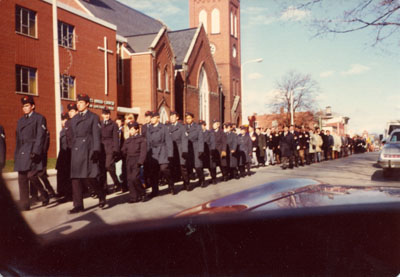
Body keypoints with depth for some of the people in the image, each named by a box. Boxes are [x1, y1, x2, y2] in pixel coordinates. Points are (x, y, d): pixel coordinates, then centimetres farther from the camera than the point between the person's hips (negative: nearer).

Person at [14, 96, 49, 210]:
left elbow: (40, 136, -9)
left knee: (31, 175, -17)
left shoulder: (39, 118, 1)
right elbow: (18, 139, 21)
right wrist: (16, 155, 15)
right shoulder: (20, 120, 21)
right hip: (21, 153, 7)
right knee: (22, 179, 2)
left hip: (33, 151, -7)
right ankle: (25, 205, 7)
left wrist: (36, 152, -18)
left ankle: (44, 194, 8)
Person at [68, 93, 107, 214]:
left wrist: (96, 151, -13)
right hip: (76, 152, 6)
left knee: (89, 178, -8)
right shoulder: (74, 119, 19)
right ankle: (78, 205, 8)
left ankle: (102, 198, 16)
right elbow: (72, 136, 20)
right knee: (76, 179, 2)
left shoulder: (93, 117, 2)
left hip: (88, 151, -6)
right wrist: (71, 151, 14)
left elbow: (97, 136, -5)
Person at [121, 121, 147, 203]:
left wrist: (140, 162, -15)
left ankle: (142, 194, 4)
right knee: (130, 179, 1)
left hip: (136, 161, -5)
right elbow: (123, 151, 14)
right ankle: (133, 196, 8)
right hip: (129, 162, 6)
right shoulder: (128, 140, 18)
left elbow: (143, 151, -5)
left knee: (135, 178, -15)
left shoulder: (141, 139, 2)